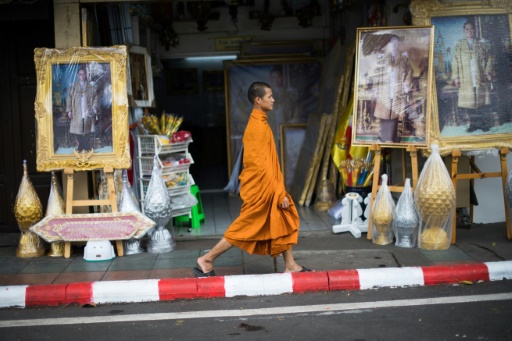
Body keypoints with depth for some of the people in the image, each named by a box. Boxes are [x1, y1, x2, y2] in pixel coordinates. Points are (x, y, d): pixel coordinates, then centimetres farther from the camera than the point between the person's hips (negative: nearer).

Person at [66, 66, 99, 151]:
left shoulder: (91, 87, 9)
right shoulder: (73, 86, 9)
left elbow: (95, 99, 7)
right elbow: (69, 99, 7)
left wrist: (94, 109, -6)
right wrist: (69, 110, -2)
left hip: (88, 114, 0)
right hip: (77, 114, 0)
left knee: (87, 135, -2)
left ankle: (87, 151, 5)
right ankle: (80, 149, 5)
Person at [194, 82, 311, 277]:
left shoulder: (259, 123, 11)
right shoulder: (258, 127, -21)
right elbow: (262, 165, -23)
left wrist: (279, 191, 20)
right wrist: (280, 193, -20)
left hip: (267, 187, 10)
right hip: (261, 187, -10)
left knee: (285, 221, 13)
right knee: (246, 228, -2)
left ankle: (290, 266, 21)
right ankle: (206, 261, 7)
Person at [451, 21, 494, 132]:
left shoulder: (481, 45, 10)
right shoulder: (459, 45, 8)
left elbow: (488, 60, 9)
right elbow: (455, 62, 4)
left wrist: (488, 73, -3)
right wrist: (456, 77, -3)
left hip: (480, 78, 0)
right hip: (466, 80, 0)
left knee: (482, 101, -1)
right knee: (468, 102, -2)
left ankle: (485, 123, 8)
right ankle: (473, 123, 6)